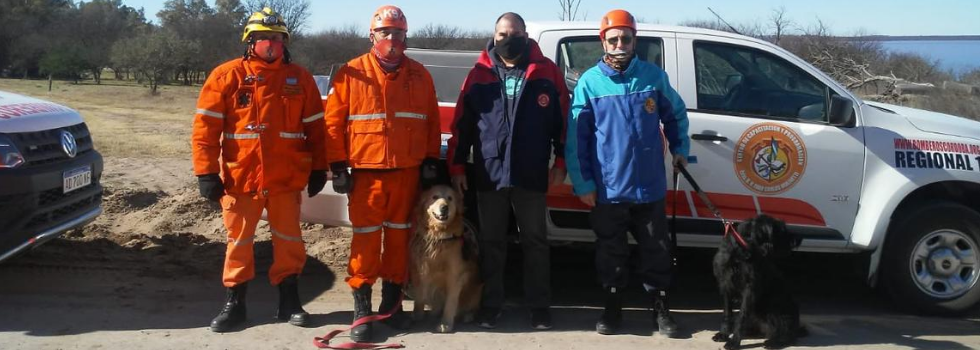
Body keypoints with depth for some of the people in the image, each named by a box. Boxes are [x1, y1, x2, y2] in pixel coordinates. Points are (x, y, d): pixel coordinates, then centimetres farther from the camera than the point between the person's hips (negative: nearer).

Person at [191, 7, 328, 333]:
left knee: (289, 240, 9)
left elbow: (315, 127, 8)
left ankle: (289, 302, 23)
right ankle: (235, 303, 22)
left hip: (286, 178, 2)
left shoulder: (300, 78, 4)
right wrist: (207, 172, -10)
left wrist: (318, 169, 5)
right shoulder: (227, 75, -3)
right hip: (240, 178, -1)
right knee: (239, 241, 10)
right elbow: (205, 126, -5)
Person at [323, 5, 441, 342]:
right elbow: (334, 122, -1)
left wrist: (431, 161, 6)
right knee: (366, 238, -1)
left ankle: (392, 302, 22)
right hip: (366, 171, -2)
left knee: (399, 236, 10)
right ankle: (362, 309, 7)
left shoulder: (419, 75, 7)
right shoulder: (351, 73, -1)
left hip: (407, 171, 3)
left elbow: (431, 122, 11)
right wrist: (338, 166, -5)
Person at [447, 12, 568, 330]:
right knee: (491, 244, 10)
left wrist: (561, 162, 0)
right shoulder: (479, 75, 5)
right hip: (488, 174, 1)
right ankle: (490, 306, 21)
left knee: (535, 243, 7)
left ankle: (539, 307, 17)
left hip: (531, 175, -1)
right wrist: (457, 166, 3)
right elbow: (461, 124, 6)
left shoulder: (546, 71, 2)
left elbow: (562, 119, 3)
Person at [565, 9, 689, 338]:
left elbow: (675, 114, 17)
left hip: (649, 185, 1)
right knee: (610, 250, 11)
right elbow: (575, 137, -4)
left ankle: (661, 306, 25)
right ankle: (612, 306, 26)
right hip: (607, 187, -1)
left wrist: (679, 148, 11)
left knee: (655, 249, 10)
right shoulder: (589, 82, -5)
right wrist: (582, 183, -7)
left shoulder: (654, 76, -1)